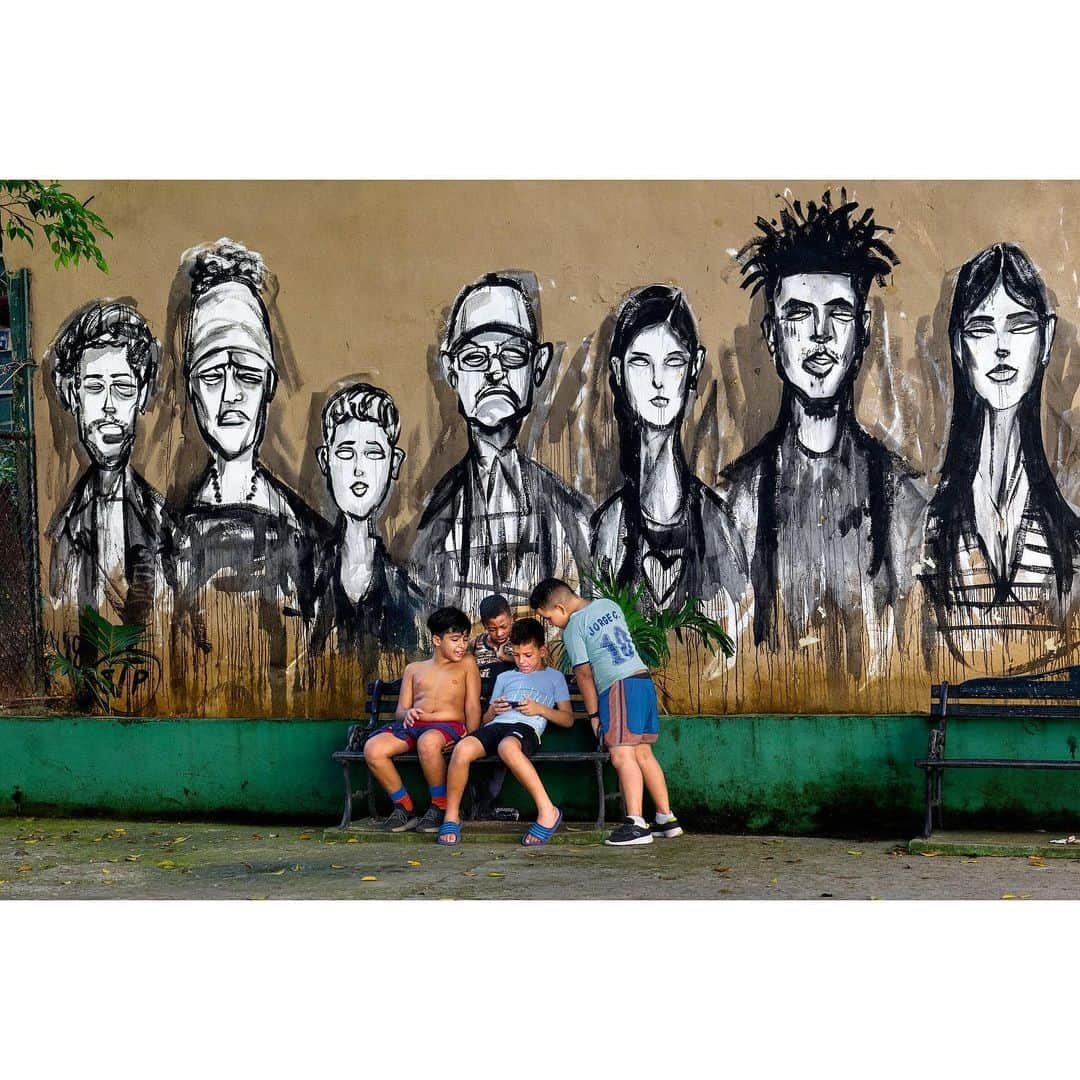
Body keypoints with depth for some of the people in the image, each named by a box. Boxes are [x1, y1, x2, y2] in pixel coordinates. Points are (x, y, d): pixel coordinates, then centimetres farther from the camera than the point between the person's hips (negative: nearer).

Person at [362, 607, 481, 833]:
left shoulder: (467, 664, 18)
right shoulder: (414, 669, 24)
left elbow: (472, 707, 9)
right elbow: (400, 711, 18)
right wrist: (406, 714, -8)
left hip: (450, 726, -3)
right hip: (413, 725, 4)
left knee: (428, 742, -42)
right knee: (372, 748, -27)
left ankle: (439, 808, -21)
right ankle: (403, 807, -11)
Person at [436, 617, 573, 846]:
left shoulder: (554, 677, 25)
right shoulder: (504, 677, 34)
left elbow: (568, 719, 15)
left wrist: (540, 709, -1)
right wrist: (492, 711, 6)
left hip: (527, 727, -4)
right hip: (496, 725, 4)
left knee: (508, 747, -43)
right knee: (462, 749, -32)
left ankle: (547, 811, -39)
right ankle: (451, 817, -18)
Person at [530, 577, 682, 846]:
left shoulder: (573, 629, -5)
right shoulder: (610, 606, 16)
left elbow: (584, 674, -4)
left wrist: (593, 714, 3)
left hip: (618, 687, -8)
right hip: (644, 679, 8)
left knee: (621, 755, -14)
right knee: (643, 753, 11)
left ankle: (635, 823, -25)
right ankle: (667, 819, 11)